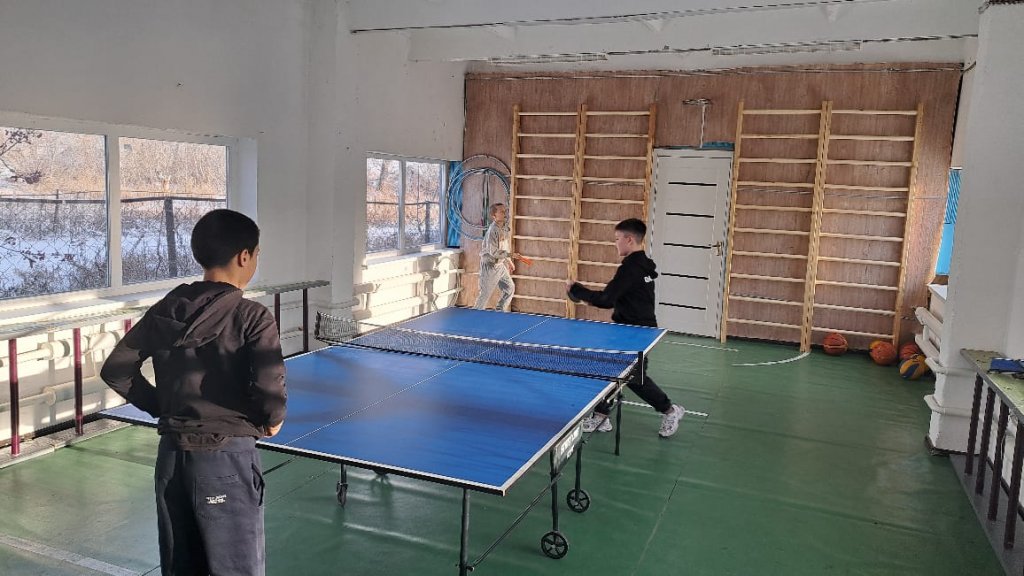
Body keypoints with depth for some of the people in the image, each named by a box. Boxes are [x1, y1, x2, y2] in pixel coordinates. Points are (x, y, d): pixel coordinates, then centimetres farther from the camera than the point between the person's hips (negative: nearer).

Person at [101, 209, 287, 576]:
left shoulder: (166, 309, 3)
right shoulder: (252, 318, -15)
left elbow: (116, 369, 8)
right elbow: (269, 390, -24)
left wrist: (161, 407, 14)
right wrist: (271, 422, -4)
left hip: (172, 454, 6)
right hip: (226, 459, -6)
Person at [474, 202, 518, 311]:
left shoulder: (504, 228, 6)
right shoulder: (492, 230, -22)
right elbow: (493, 252, -26)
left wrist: (509, 261, 22)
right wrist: (511, 255, -26)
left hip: (500, 265, 9)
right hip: (490, 266, -9)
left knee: (510, 288, 11)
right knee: (485, 293, 0)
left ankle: (500, 311, 24)